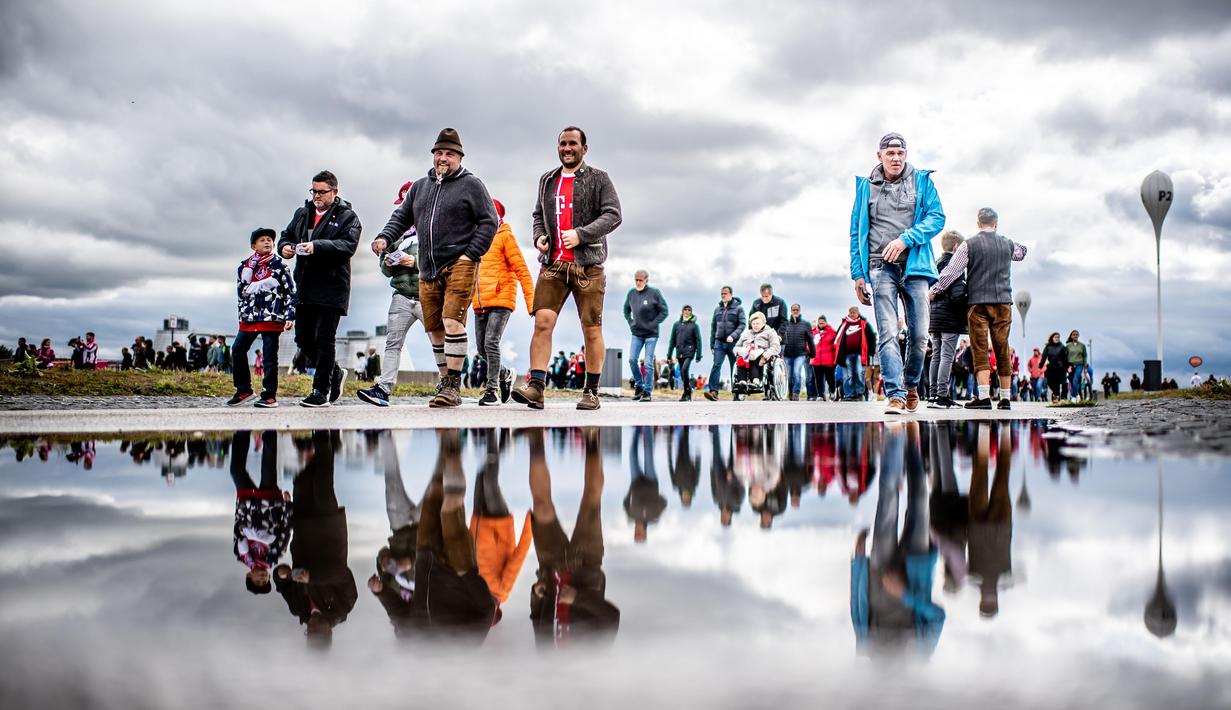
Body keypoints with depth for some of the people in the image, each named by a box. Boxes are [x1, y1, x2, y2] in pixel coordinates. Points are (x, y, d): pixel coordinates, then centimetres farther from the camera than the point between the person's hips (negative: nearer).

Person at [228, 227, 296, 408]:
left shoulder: (279, 266, 1)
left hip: (272, 318, -4)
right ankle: (243, 391, 17)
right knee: (238, 351, 4)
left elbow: (291, 292, -1)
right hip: (249, 317, 4)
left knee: (269, 356, -1)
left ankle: (270, 396, 5)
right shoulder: (245, 266, 9)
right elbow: (241, 291, 5)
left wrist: (290, 316, -7)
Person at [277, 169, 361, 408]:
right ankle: (334, 374, 29)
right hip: (304, 288, 6)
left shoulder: (347, 216, -1)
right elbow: (286, 235, 21)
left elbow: (348, 245, -15)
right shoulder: (302, 214, 18)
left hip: (331, 288, -6)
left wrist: (318, 246, -27)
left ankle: (321, 390, 1)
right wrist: (285, 247, -4)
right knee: (303, 339, 8)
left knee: (324, 340, -7)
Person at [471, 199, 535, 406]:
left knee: (491, 343, -15)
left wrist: (531, 300, -10)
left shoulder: (505, 236, -1)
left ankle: (492, 391, -9)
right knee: (482, 348, 6)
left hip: (501, 299, -6)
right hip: (480, 302, 6)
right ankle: (505, 375, 31)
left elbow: (521, 269, -5)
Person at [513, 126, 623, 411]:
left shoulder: (598, 179, 4)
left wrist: (580, 234, -16)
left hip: (587, 265, -3)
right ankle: (535, 386, -16)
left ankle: (591, 392, 9)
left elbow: (613, 215, -4)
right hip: (553, 264, 3)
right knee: (543, 322, -12)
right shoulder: (547, 180, 18)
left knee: (591, 329, 0)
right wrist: (539, 236, 6)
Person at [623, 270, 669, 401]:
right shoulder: (631, 293, 3)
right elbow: (626, 309, 20)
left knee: (648, 363, -4)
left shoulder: (654, 293, -9)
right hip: (636, 334, 4)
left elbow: (664, 311, -4)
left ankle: (647, 391, 4)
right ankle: (638, 385, 14)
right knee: (632, 359, -5)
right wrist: (630, 323, 7)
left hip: (651, 334, -4)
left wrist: (652, 324, -10)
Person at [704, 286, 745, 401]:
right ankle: (713, 391, -21)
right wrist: (712, 345, 15)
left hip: (733, 343, -3)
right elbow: (713, 327, 18)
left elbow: (742, 325, -7)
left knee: (735, 368, 4)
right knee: (716, 365, -13)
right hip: (719, 342, 3)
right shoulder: (717, 309, 15)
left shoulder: (738, 308, 2)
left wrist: (733, 336, -22)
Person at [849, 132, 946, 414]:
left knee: (920, 335, 0)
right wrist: (858, 273, 5)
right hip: (881, 267, -1)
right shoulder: (866, 187, 12)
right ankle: (895, 395, -15)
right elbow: (856, 232, 13)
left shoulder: (922, 181, 11)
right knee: (887, 333, -12)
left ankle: (911, 384, 24)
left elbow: (937, 217, 2)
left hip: (915, 266, 1)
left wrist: (906, 239, -13)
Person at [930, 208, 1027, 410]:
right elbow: (1021, 253, 32)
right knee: (1003, 350, 7)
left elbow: (951, 271, -5)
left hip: (977, 302, -3)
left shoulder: (969, 245, -4)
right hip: (1003, 302, 3)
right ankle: (1005, 398, 9)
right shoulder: (1008, 244, 8)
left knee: (980, 349, -4)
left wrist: (933, 290, 5)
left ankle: (984, 396, -13)